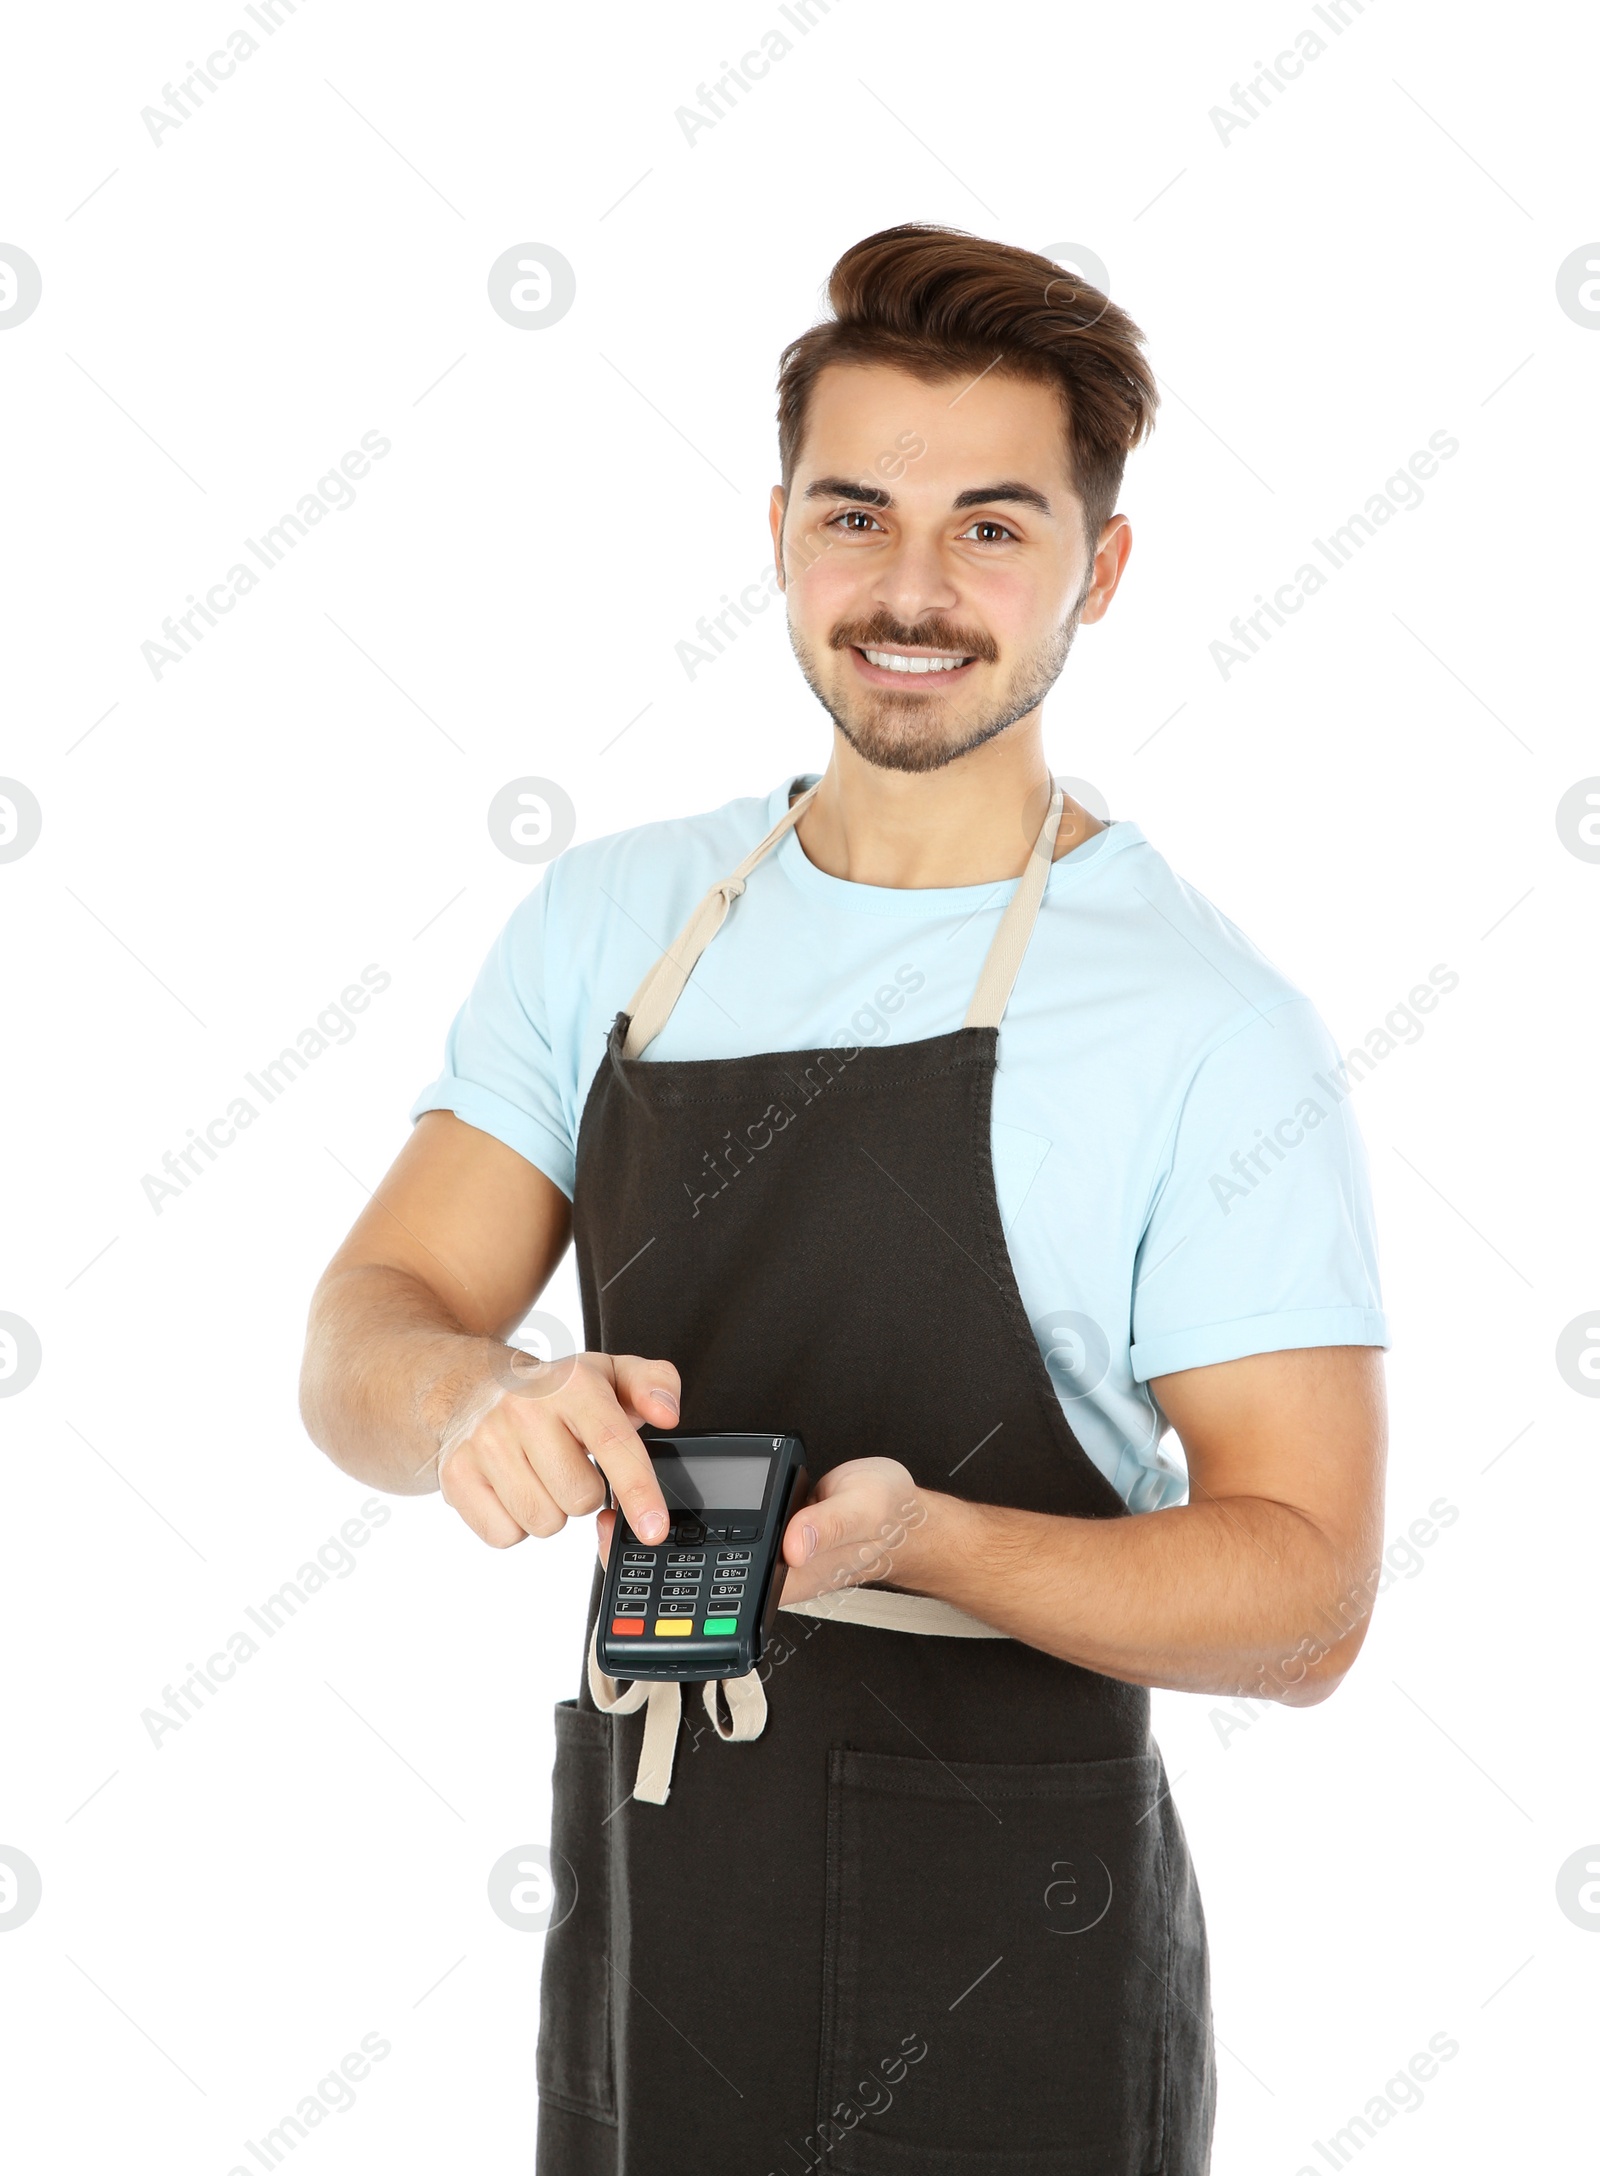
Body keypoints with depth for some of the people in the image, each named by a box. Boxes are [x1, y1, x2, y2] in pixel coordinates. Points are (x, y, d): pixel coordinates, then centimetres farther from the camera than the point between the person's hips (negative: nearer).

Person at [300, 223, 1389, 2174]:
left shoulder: (1208, 1024, -14)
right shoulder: (612, 918, 2)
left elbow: (1301, 1596, -14)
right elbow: (362, 1336, -1)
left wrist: (912, 1536, -31)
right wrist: (475, 1395, -24)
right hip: (633, 1902, 5)